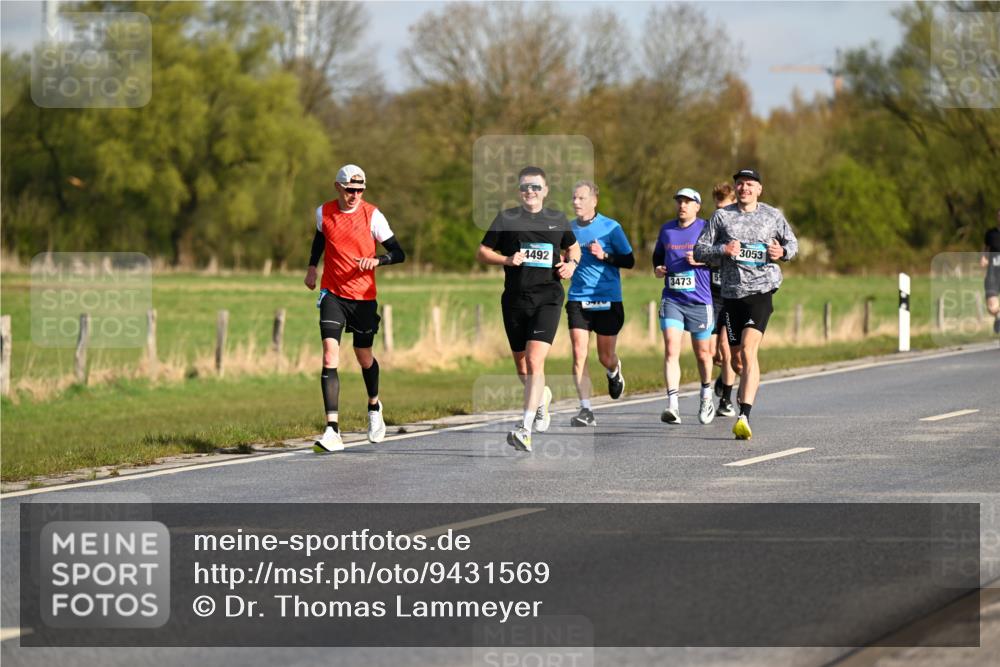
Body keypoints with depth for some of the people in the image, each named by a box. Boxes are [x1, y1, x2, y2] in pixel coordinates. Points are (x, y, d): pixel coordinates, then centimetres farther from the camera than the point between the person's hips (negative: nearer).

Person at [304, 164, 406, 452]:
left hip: (363, 296, -1)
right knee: (330, 356, -15)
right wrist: (312, 266, 15)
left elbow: (398, 253, -7)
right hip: (332, 294, 1)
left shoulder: (372, 215, -8)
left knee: (364, 357, 12)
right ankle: (333, 431, -21)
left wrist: (376, 260, -25)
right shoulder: (324, 213, 0)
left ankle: (374, 407, 46)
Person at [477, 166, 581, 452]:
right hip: (515, 298, 2)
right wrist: (506, 260, -10)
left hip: (547, 297, -2)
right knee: (521, 367, 12)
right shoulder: (506, 219, 5)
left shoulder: (557, 220, 9)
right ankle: (543, 396, 47)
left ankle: (525, 429, -21)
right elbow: (482, 252, 8)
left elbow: (573, 247, 26)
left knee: (535, 361, -18)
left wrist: (572, 263, 5)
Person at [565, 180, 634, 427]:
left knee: (605, 357, 7)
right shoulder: (569, 229, 7)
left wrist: (604, 256, -17)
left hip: (607, 301, -2)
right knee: (579, 353, -12)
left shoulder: (610, 227, -4)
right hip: (578, 299, 2)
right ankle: (585, 410, -12)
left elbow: (629, 260, -2)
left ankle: (614, 372, 45)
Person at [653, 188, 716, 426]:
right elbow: (657, 254, 27)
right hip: (671, 298, 2)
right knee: (671, 350, -14)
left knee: (703, 353, 10)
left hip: (700, 301, -2)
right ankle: (672, 405, -19)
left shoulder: (706, 228, -1)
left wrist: (703, 259, -16)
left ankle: (706, 397, 35)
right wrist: (657, 268, 6)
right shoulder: (666, 229, 11)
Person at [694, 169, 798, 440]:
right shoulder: (722, 216, 6)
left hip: (762, 289, -3)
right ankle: (748, 387, 45)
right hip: (732, 292, 3)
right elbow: (699, 250, 5)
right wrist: (722, 249, -13)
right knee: (736, 358, 10)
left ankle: (744, 417, -26)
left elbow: (792, 243, 20)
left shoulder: (773, 215, 8)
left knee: (748, 351, -19)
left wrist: (783, 252, -3)